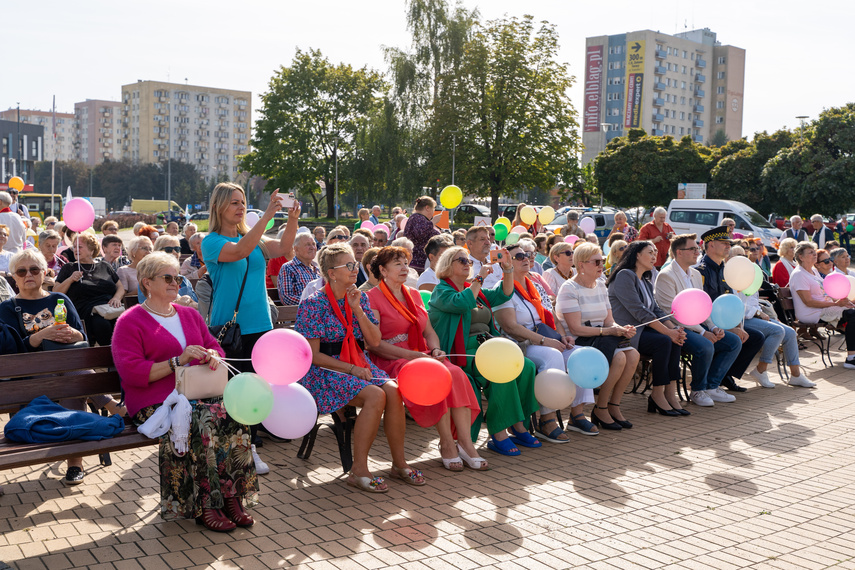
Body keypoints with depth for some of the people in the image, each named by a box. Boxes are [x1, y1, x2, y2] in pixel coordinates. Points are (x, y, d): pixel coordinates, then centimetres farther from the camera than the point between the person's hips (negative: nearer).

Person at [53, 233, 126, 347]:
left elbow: (121, 288, 23)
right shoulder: (69, 268, 22)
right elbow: (56, 293, 15)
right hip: (87, 311, -1)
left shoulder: (104, 266, 25)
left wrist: (117, 298, 1)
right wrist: (70, 279, -1)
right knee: (102, 325, -38)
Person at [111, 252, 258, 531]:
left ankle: (231, 497, -18)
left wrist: (213, 356, 0)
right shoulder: (130, 322, 3)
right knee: (199, 427, -34)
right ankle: (204, 506, -20)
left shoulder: (190, 315, 23)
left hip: (196, 395, 5)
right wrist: (178, 361, -16)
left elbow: (213, 346, 26)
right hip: (156, 402, -5)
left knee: (233, 418, -26)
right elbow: (132, 373, -8)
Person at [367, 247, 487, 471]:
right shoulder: (372, 298, -2)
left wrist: (435, 349, -5)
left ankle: (465, 443, -25)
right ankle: (447, 444, -21)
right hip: (391, 362, -6)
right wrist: (411, 355, -19)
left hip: (421, 356, 6)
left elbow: (429, 331, 18)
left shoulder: (414, 294, 20)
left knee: (456, 374, -24)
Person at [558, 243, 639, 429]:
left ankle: (613, 406, -5)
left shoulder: (600, 286, 15)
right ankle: (600, 411, -12)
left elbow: (609, 320, 11)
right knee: (619, 357, -28)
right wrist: (607, 331, -24)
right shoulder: (569, 289, -10)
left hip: (601, 339, 8)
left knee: (633, 355, -18)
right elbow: (576, 328, -18)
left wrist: (621, 329, -11)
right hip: (578, 342, -7)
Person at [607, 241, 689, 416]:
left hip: (640, 330, 9)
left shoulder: (646, 282, 22)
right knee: (663, 341, -26)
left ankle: (670, 392, -17)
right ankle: (658, 394, -17)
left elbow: (656, 311, 12)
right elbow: (639, 311, -17)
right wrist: (667, 331, -19)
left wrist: (675, 328, -7)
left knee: (674, 340, -15)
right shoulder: (624, 275, -9)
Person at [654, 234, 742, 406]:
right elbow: (672, 313, -18)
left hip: (697, 325, 9)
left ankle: (711, 386, 4)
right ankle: (697, 391, -8)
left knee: (734, 342, -3)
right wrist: (702, 332, -20)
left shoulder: (696, 274, 15)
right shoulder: (665, 276, -13)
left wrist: (713, 327, -1)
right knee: (705, 347, -32)